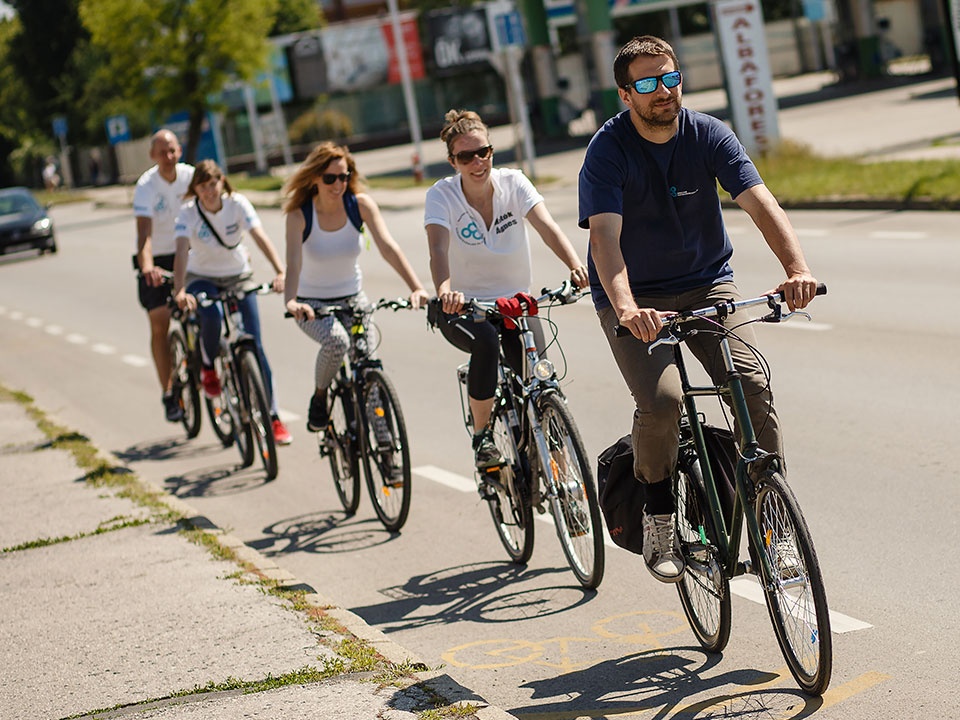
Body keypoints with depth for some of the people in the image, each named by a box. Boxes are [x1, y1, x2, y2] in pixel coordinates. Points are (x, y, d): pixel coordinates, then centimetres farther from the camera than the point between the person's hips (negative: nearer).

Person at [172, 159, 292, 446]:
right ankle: (207, 365, -5)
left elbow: (261, 237, -28)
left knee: (254, 344, -8)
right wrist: (179, 290, -47)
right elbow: (182, 251, -31)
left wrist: (280, 272, -44)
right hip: (202, 278, -1)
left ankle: (273, 417, 0)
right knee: (212, 315, -36)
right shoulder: (188, 211, -18)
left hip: (238, 276, 1)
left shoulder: (237, 204, -16)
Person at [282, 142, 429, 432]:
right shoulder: (299, 214, -18)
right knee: (336, 341, -33)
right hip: (312, 303, -3)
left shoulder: (360, 204, -13)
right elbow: (294, 262, -31)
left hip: (352, 298, 3)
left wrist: (416, 287, -39)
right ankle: (319, 397, -4)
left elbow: (388, 246, -25)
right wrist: (291, 301, -51)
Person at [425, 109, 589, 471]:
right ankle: (482, 437, -14)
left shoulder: (513, 183, -10)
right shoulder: (442, 195, -14)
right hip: (463, 307, -2)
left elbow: (547, 226, -27)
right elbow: (438, 248, -31)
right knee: (486, 340, -35)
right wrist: (445, 290, -53)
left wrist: (576, 265, -46)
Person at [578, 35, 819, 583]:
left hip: (707, 285, 3)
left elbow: (759, 201, -20)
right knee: (661, 399, -26)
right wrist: (627, 309, -47)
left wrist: (798, 268, -38)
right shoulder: (608, 151, -16)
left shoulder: (709, 135, -7)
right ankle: (659, 514, -1)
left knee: (754, 385, -19)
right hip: (635, 298, -3)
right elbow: (605, 236, -29)